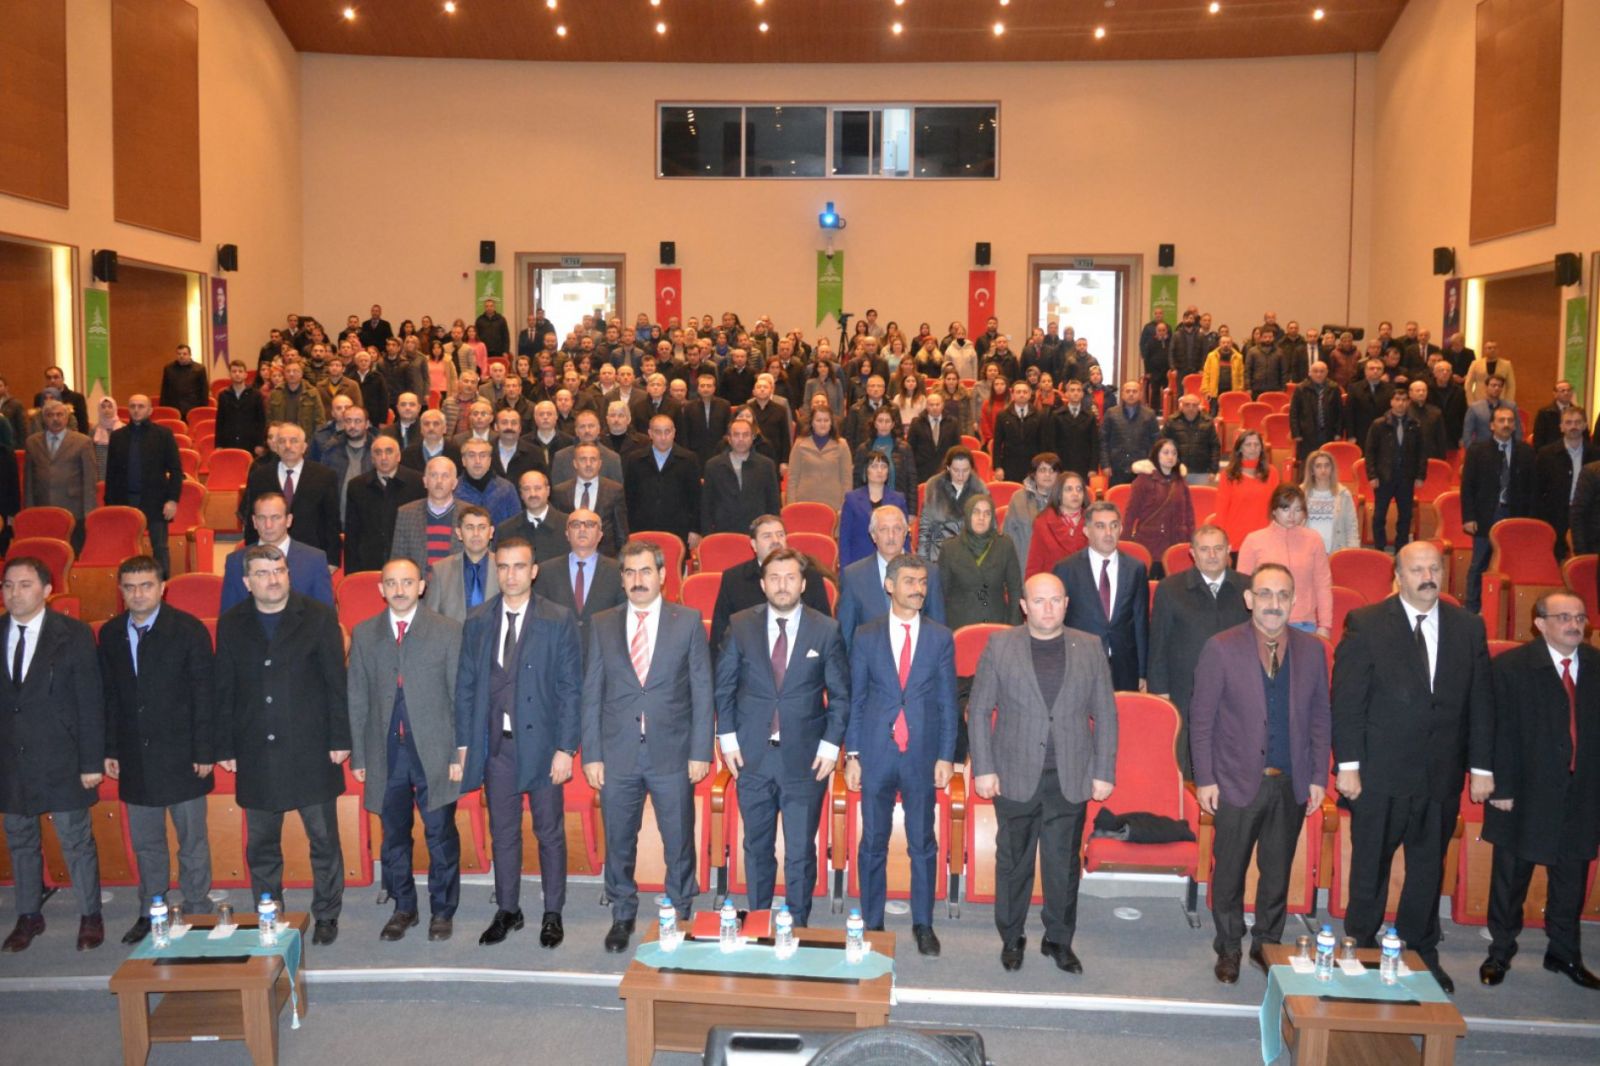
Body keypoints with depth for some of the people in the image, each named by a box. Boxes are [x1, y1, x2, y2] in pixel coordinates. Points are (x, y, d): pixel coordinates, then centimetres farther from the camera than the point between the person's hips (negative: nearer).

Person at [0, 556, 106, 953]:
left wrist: (92, 762, -10)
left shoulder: (74, 635, -7)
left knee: (76, 840, 4)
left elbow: (90, 702, -7)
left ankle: (90, 917, 18)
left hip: (61, 759, -4)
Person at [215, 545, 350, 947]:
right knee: (261, 845, 10)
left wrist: (339, 739, -5)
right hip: (257, 754, 2)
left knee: (324, 838, 6)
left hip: (311, 748, -2)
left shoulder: (318, 616, -2)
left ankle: (326, 915, 20)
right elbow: (224, 690, 8)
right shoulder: (231, 624, 5)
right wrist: (225, 748, 5)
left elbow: (336, 681, -2)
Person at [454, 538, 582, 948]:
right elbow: (465, 686, 8)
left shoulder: (558, 621, -4)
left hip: (542, 742, -3)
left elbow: (571, 688, -6)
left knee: (550, 832, 8)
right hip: (496, 743, 3)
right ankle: (507, 911, 26)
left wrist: (566, 748, -11)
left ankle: (553, 914, 20)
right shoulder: (477, 622, 5)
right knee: (502, 832, 12)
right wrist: (464, 743, 3)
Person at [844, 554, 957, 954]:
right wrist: (852, 754, -1)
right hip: (876, 753, 0)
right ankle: (872, 923, 20)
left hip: (922, 755, 0)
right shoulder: (866, 637, 3)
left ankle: (923, 925, 20)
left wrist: (946, 756, -1)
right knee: (872, 843, 8)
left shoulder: (940, 638, 4)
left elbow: (947, 702, 4)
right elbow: (855, 699, 4)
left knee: (923, 844, 8)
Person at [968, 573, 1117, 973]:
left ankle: (1059, 940, 27)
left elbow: (1105, 715, 5)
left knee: (1064, 864, 9)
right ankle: (1011, 938, 27)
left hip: (1071, 779, 1)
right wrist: (984, 768, -5)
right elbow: (979, 710, 0)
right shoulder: (1000, 646, -1)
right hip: (1016, 775, -1)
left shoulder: (1089, 648, 3)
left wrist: (1104, 773, 1)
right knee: (1013, 862, 10)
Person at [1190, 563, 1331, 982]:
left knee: (1278, 873, 15)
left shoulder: (1312, 650, 1)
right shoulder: (1221, 648, -8)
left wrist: (1318, 777, 3)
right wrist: (1204, 779, -9)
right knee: (1229, 872, 9)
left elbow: (1320, 718, 7)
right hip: (1237, 782, -3)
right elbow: (1201, 719, -6)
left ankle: (1267, 945, 32)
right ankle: (1228, 949, 27)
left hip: (1292, 785, 3)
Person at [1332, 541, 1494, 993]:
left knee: (1429, 869, 15)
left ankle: (1421, 952, 30)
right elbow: (1346, 701, -8)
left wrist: (1482, 767, 4)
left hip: (1442, 777, 3)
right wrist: (1348, 765, -11)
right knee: (1370, 867, 9)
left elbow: (1481, 703, 7)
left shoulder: (1468, 627, 5)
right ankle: (1361, 948, 24)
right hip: (1381, 775, -3)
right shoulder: (1366, 624, -7)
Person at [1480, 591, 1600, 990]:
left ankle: (1564, 953, 31)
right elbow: (1500, 732, -10)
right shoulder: (1511, 667, -8)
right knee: (1510, 879, 9)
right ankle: (1500, 953, 23)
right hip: (1525, 795, -3)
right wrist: (1501, 787, -13)